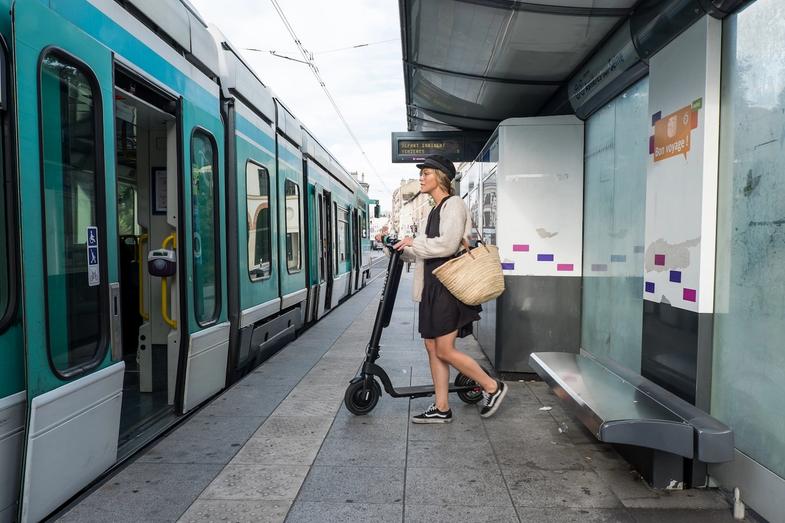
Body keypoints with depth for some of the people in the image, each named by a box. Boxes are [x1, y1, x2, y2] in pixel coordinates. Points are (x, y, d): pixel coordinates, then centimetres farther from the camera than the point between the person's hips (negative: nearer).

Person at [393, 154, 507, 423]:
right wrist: (398, 246, 10)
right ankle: (441, 408, 17)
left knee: (444, 350, -7)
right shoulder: (436, 209, 19)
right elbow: (423, 251, 21)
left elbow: (447, 244, -21)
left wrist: (414, 243, -12)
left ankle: (492, 387, 11)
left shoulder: (453, 204, -8)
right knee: (432, 347, 9)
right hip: (433, 285, 10)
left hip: (449, 286, -9)